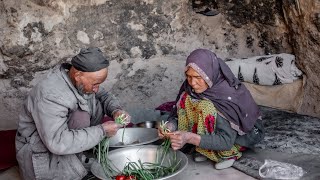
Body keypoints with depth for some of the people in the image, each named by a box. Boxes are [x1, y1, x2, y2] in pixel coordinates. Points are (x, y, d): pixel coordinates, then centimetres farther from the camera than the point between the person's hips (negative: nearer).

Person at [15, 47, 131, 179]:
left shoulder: (80, 81, -9)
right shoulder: (50, 95, -34)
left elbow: (103, 96, 7)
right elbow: (58, 143, -39)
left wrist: (116, 110, -16)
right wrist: (102, 131, -33)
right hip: (41, 150, -8)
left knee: (97, 105, -7)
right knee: (81, 117, -30)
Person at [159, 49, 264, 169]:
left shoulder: (228, 95, -34)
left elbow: (226, 140, -37)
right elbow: (177, 112, -11)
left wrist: (190, 138, -48)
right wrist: (171, 126, -35)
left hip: (247, 132, -6)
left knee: (206, 108, -34)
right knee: (186, 99, -19)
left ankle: (229, 153, -13)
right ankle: (205, 149, -6)